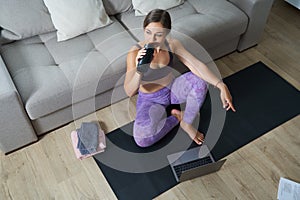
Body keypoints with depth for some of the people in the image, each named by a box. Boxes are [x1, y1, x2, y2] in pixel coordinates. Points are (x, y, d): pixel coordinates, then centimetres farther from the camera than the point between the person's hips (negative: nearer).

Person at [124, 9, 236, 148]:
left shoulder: (172, 44, -16)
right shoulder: (135, 53, -26)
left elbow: (196, 65, -20)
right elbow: (129, 92, -27)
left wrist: (221, 86, -32)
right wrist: (139, 71, -47)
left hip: (172, 89, 3)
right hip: (150, 100, -3)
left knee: (199, 80, -24)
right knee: (142, 139, -27)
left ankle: (186, 123, -3)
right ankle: (178, 117, 1)